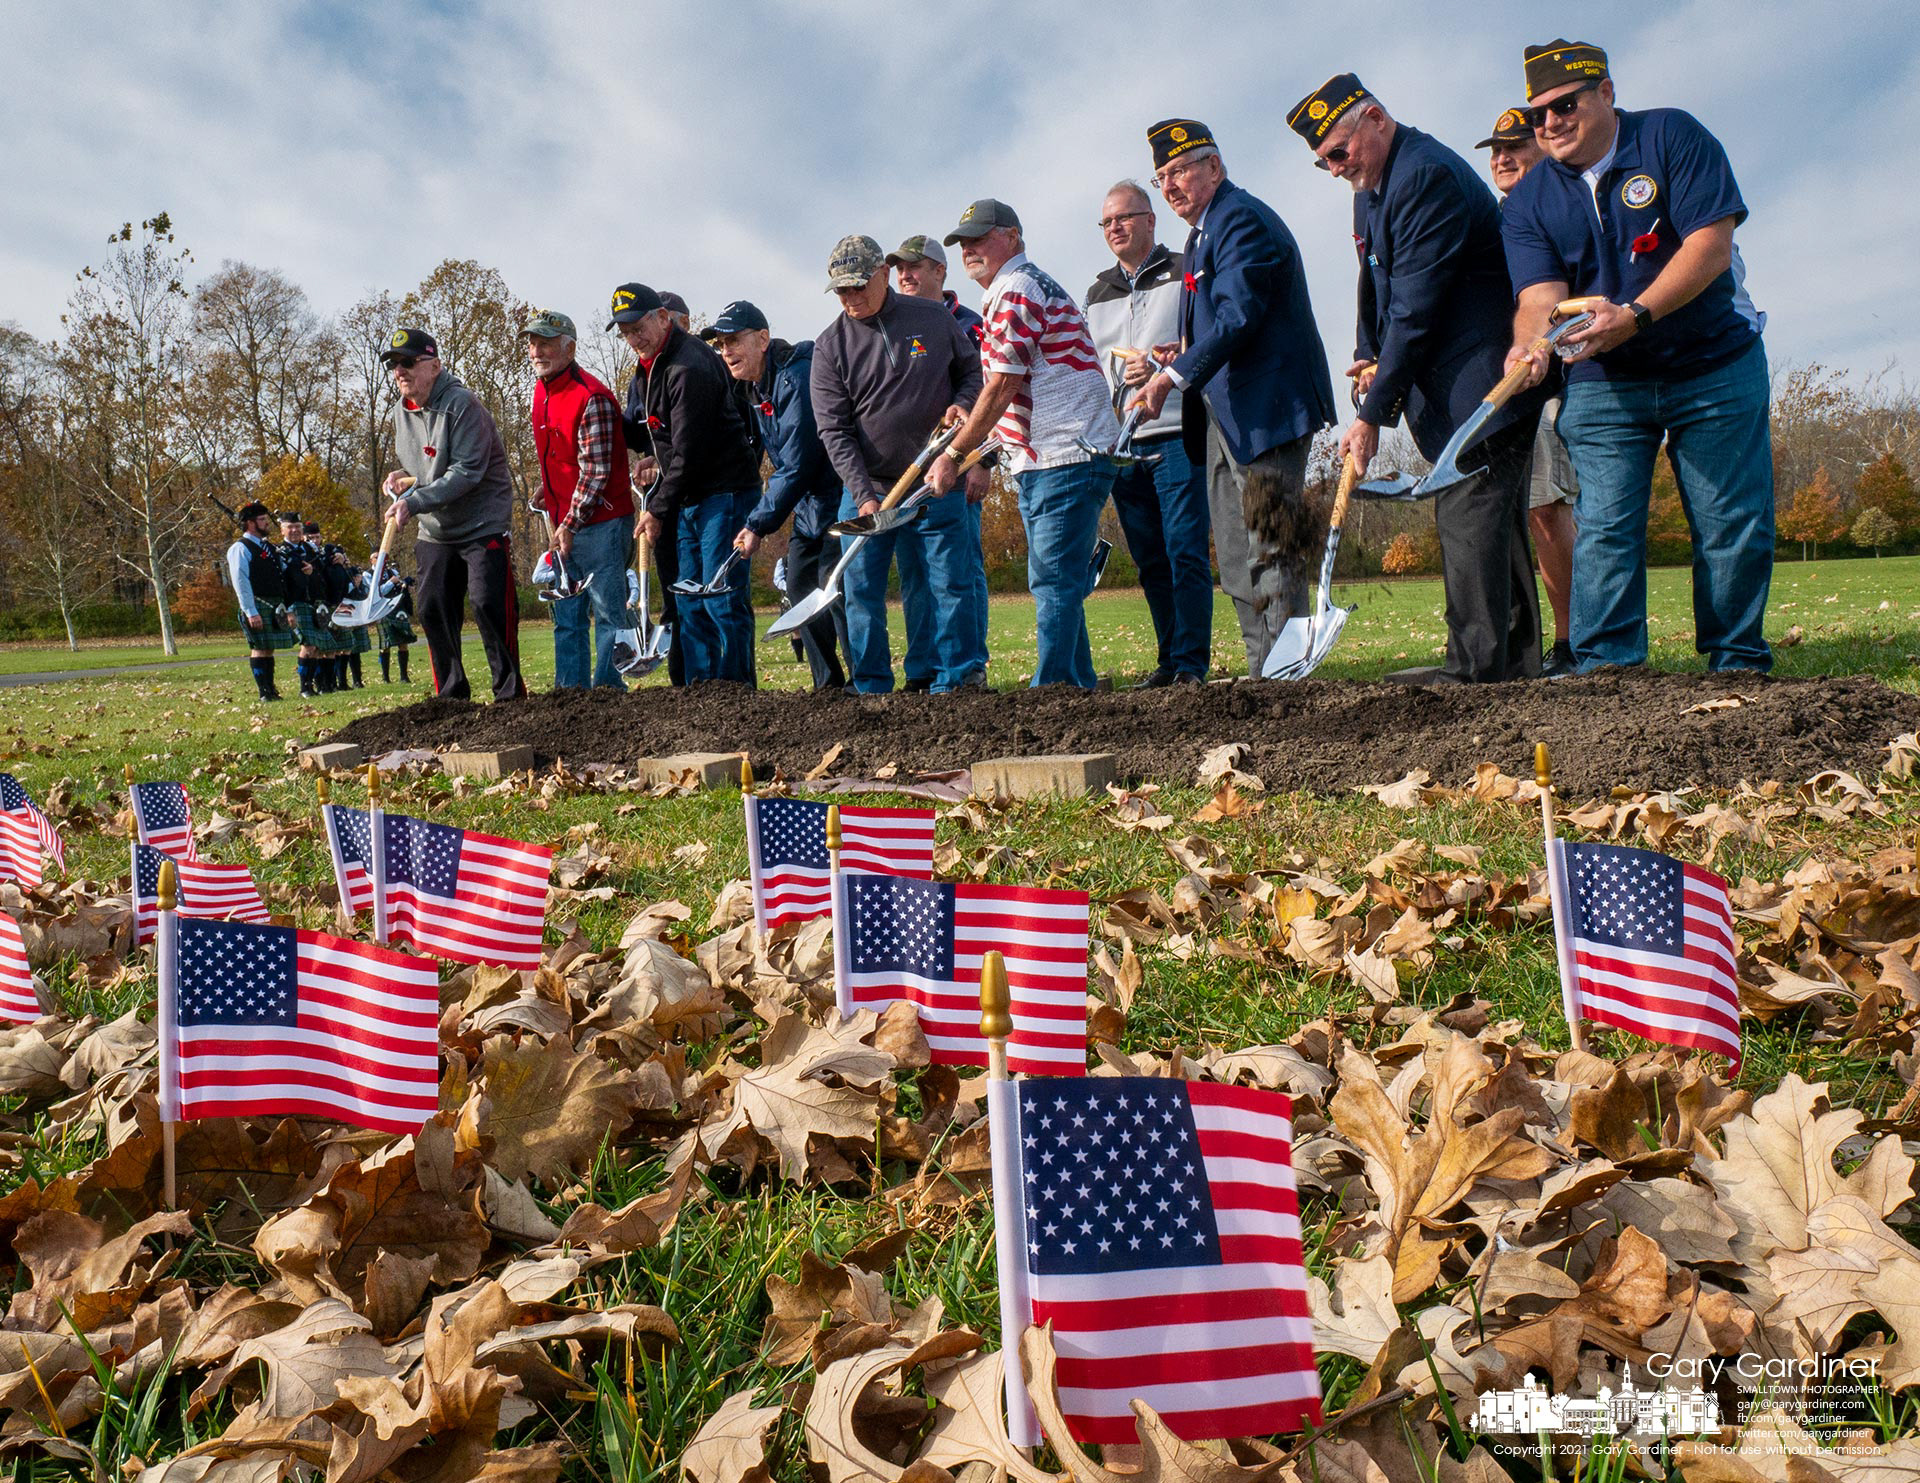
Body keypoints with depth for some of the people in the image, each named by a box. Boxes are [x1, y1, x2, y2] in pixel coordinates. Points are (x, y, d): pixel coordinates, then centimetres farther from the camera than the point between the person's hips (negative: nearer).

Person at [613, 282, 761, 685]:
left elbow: (689, 451, -19)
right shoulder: (646, 371, 14)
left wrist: (658, 509, -13)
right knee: (690, 601, 9)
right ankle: (700, 684, 15)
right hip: (689, 498, 10)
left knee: (722, 598, -9)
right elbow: (639, 433, 21)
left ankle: (736, 687, -3)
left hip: (724, 490, -10)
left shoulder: (689, 368, -17)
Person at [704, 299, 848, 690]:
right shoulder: (750, 386, 8)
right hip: (807, 503, 10)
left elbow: (797, 463, -24)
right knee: (799, 585, 8)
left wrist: (759, 524, -21)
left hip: (837, 496, -10)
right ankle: (829, 685, 14)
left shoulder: (797, 377, -21)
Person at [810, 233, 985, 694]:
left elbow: (973, 370, 17)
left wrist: (962, 402, -7)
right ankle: (870, 687, 10)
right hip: (866, 487, 1)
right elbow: (834, 431, -5)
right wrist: (863, 495, -16)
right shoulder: (830, 345, -1)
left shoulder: (934, 318, 2)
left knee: (949, 584, -1)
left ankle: (954, 681, 8)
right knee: (861, 591, 0)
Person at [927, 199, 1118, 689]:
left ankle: (1052, 690, -9)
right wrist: (980, 456, 17)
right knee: (1051, 581, 12)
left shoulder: (1016, 289, -9)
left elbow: (1002, 388, -15)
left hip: (1067, 458, -11)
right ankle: (1079, 685, 17)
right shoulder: (1012, 291, 23)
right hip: (1041, 462, 11)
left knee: (1055, 581, -11)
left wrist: (953, 456, -9)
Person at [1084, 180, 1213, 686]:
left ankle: (1190, 663, -7)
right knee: (1151, 563, 6)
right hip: (1121, 445, 5)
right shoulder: (1096, 294, 21)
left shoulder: (1184, 274, 6)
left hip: (1177, 437, -5)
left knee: (1186, 553, -10)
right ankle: (1168, 661, 13)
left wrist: (1162, 370, -16)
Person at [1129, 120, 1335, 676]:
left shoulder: (1243, 219, -10)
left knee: (1269, 552, -10)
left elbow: (1237, 316, -21)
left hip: (1266, 409, -11)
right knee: (1236, 561, 10)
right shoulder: (1203, 232, 21)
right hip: (1225, 418, 11)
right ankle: (1265, 673, 16)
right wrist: (1187, 354, 8)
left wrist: (1176, 374, -24)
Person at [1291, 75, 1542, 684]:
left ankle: (1474, 668, -10)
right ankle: (1515, 665, 16)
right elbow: (1378, 292, 23)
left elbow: (1416, 310, -21)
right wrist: (1368, 359, 4)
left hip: (1478, 386, -10)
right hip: (1448, 391, 10)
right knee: (1493, 522, 11)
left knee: (1469, 517, -12)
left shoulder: (1428, 176, -17)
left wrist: (1372, 412, -20)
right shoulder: (1370, 188, 15)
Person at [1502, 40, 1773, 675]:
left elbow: (1710, 246, -15)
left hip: (1714, 367, -1)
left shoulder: (1672, 137, -4)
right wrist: (1530, 343, -34)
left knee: (1733, 524, 1)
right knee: (1604, 526, -9)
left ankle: (1738, 665, 13)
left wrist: (1635, 317, -28)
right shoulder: (1528, 202, 3)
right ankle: (1605, 668, -7)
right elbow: (1541, 292, -10)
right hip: (1600, 384, 1)